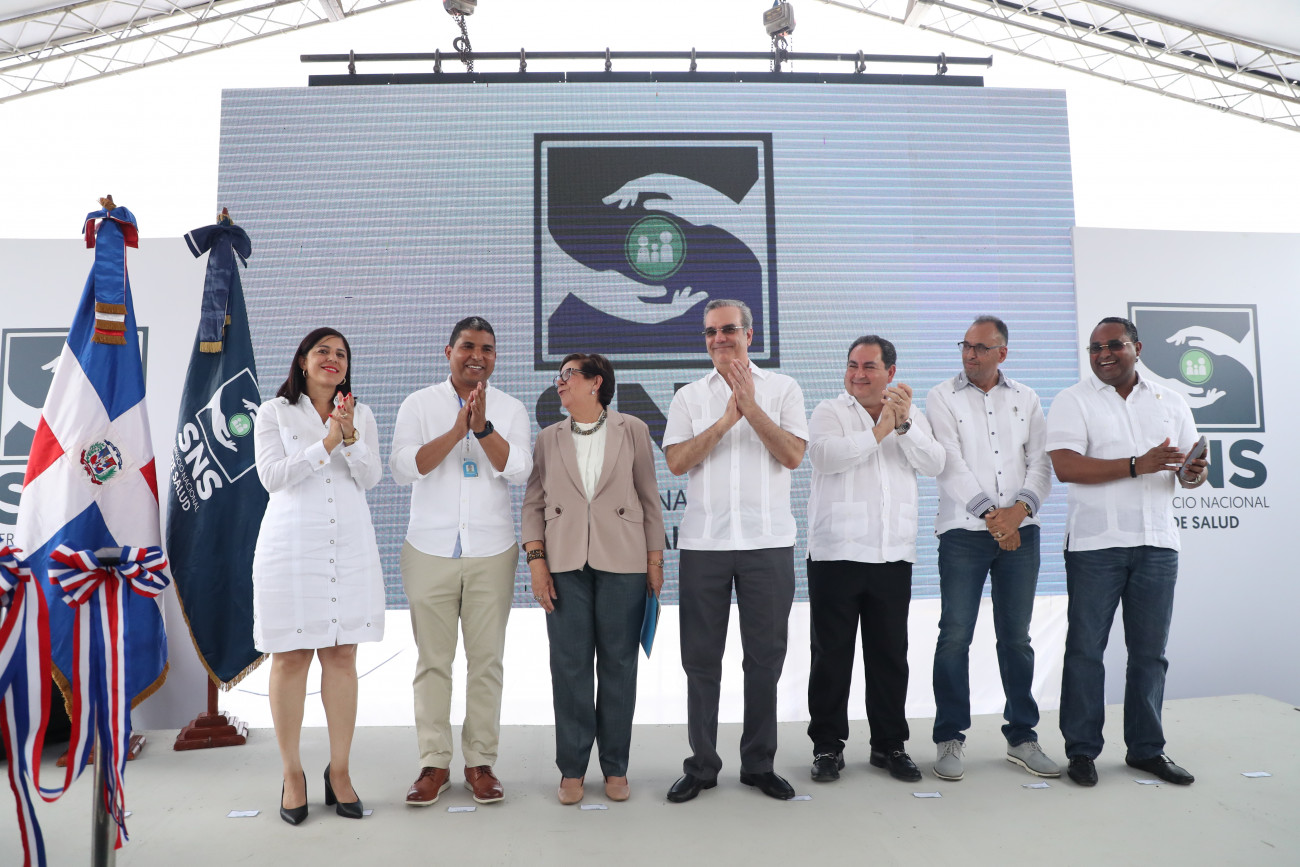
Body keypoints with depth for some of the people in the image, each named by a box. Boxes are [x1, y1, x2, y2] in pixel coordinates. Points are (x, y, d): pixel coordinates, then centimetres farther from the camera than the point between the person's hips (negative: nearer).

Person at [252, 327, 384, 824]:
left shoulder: (361, 416, 13)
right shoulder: (274, 413, 5)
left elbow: (370, 477, 2)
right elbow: (273, 476, -5)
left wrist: (349, 438, -14)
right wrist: (325, 444, -14)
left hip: (349, 545, 3)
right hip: (292, 543, -2)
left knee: (342, 655, 3)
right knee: (291, 657, 1)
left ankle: (339, 771, 13)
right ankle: (292, 774, 13)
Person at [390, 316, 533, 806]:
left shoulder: (510, 409, 6)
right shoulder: (419, 405, 4)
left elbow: (518, 472, -7)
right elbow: (403, 469, -8)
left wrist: (483, 427, -21)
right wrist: (457, 430, -18)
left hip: (491, 553, 1)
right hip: (430, 550, 0)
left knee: (486, 659, 4)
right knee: (433, 660, 4)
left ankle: (481, 762, 15)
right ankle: (434, 763, 15)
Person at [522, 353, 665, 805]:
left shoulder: (632, 430, 6)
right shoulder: (548, 438, 12)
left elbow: (649, 498, 5)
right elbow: (534, 503, 9)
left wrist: (655, 560, 1)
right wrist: (536, 560, -2)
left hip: (622, 563, -1)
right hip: (565, 564, 2)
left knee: (619, 665, 4)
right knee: (569, 665, 3)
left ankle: (615, 768, 17)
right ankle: (572, 769, 15)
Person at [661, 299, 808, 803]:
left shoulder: (782, 390, 6)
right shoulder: (689, 397, 9)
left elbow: (793, 455, -7)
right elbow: (676, 461, -4)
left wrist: (751, 407, -14)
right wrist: (726, 419, -12)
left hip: (769, 542, -1)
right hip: (703, 543, 1)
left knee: (765, 657, 7)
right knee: (701, 657, 6)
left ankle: (759, 764, 21)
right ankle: (702, 766, 18)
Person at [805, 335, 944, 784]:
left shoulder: (911, 416, 13)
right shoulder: (830, 412, 3)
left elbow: (934, 464, -3)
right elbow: (826, 454, -17)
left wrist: (903, 424, -16)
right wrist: (879, 429, -12)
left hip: (893, 555, 3)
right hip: (835, 553, -3)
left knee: (890, 654, 10)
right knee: (832, 654, 4)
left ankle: (890, 744, 24)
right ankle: (827, 745, 16)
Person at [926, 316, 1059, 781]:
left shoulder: (1026, 399, 12)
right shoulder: (942, 397, 3)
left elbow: (1041, 462, 6)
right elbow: (951, 463, -7)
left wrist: (1021, 507, -11)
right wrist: (989, 513, -13)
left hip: (1019, 531, 3)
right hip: (964, 532, -3)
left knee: (1016, 637, 9)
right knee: (955, 636, -4)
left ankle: (1022, 738, 20)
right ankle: (950, 739, 7)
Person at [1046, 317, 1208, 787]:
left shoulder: (1171, 402, 14)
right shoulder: (1073, 400, 0)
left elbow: (1190, 469, 16)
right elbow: (1065, 466, -13)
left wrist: (1194, 473, -9)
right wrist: (1139, 465, -19)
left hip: (1157, 544, 4)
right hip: (1096, 544, -4)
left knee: (1150, 651, 10)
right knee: (1086, 647, 1)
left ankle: (1146, 748, 22)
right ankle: (1082, 750, 12)